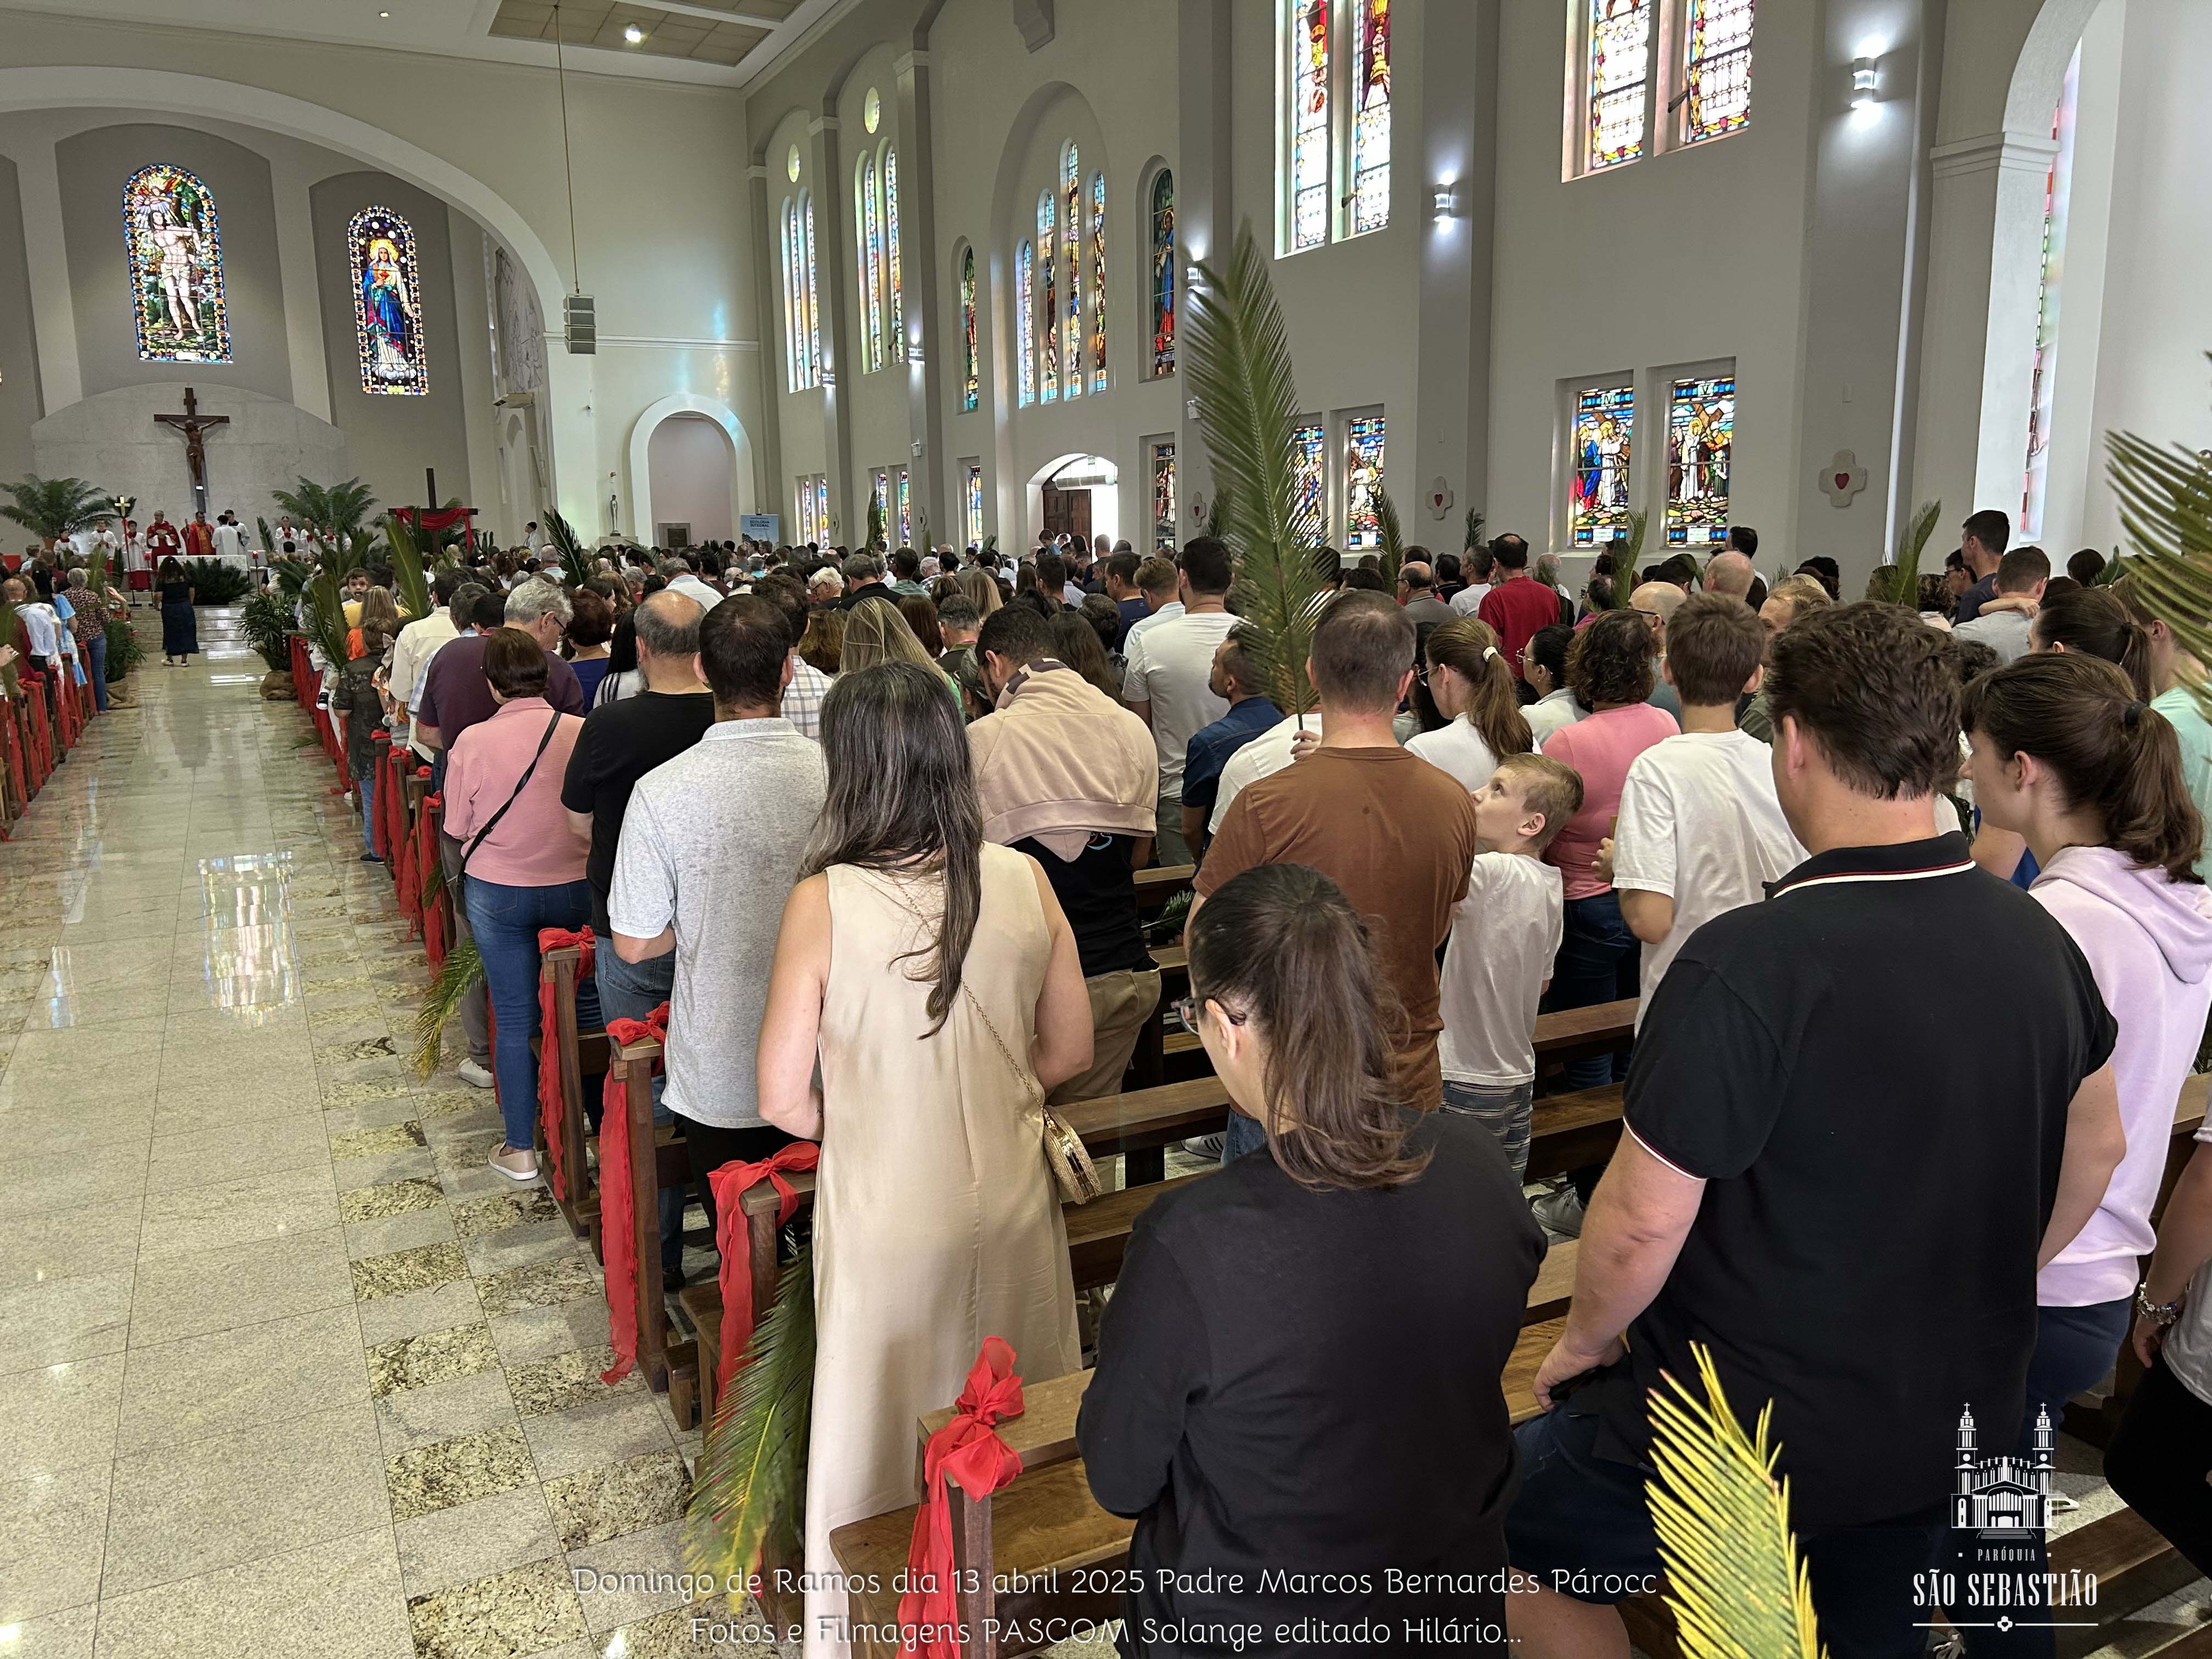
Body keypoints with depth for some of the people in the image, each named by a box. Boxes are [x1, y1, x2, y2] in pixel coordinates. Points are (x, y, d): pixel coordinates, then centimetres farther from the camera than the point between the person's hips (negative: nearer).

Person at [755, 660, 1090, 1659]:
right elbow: (1070, 1052, 0)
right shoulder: (1024, 882, -11)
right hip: (1011, 1203, 3)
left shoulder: (823, 902, -19)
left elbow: (783, 1101, -13)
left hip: (888, 1217, -3)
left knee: (884, 1431, 20)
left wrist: (858, 1122, 6)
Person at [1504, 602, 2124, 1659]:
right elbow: (2096, 1149, 11)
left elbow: (1643, 1222, -23)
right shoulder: (2039, 939, -5)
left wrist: (1583, 1342, -4)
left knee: (1500, 1525, 15)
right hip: (1955, 1428, 7)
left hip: (1750, 1441, -6)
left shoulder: (1749, 963, -28)